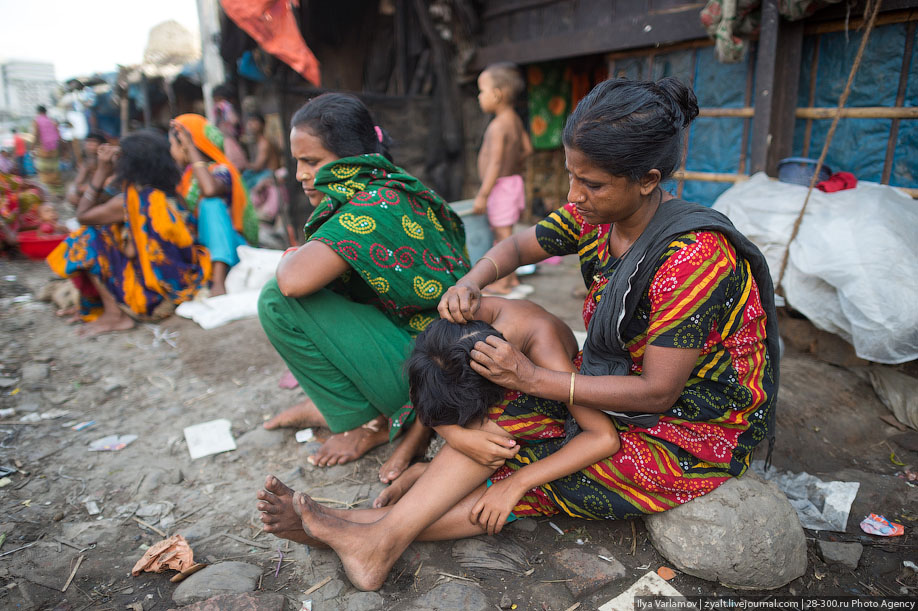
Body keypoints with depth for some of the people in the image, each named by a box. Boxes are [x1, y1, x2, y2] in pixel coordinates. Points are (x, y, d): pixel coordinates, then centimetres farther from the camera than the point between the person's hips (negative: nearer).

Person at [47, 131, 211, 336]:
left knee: (88, 241, -1)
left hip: (155, 292, -8)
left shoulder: (130, 201, -16)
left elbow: (82, 215, 1)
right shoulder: (167, 196, 7)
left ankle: (115, 315, 0)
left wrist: (101, 172, 1)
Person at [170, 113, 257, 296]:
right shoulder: (187, 176, 17)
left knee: (211, 203, -27)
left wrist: (192, 149, -21)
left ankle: (219, 280, -42)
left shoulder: (220, 171, -5)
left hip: (228, 251, -8)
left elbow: (210, 190, -31)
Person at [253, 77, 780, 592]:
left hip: (692, 436, -6)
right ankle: (379, 537, -10)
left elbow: (657, 392, -25)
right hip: (618, 386, 7)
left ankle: (378, 535, -10)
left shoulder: (692, 257, -28)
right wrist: (471, 283, -15)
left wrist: (533, 379, -26)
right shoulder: (596, 216, -6)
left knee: (525, 481, -20)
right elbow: (519, 246, 7)